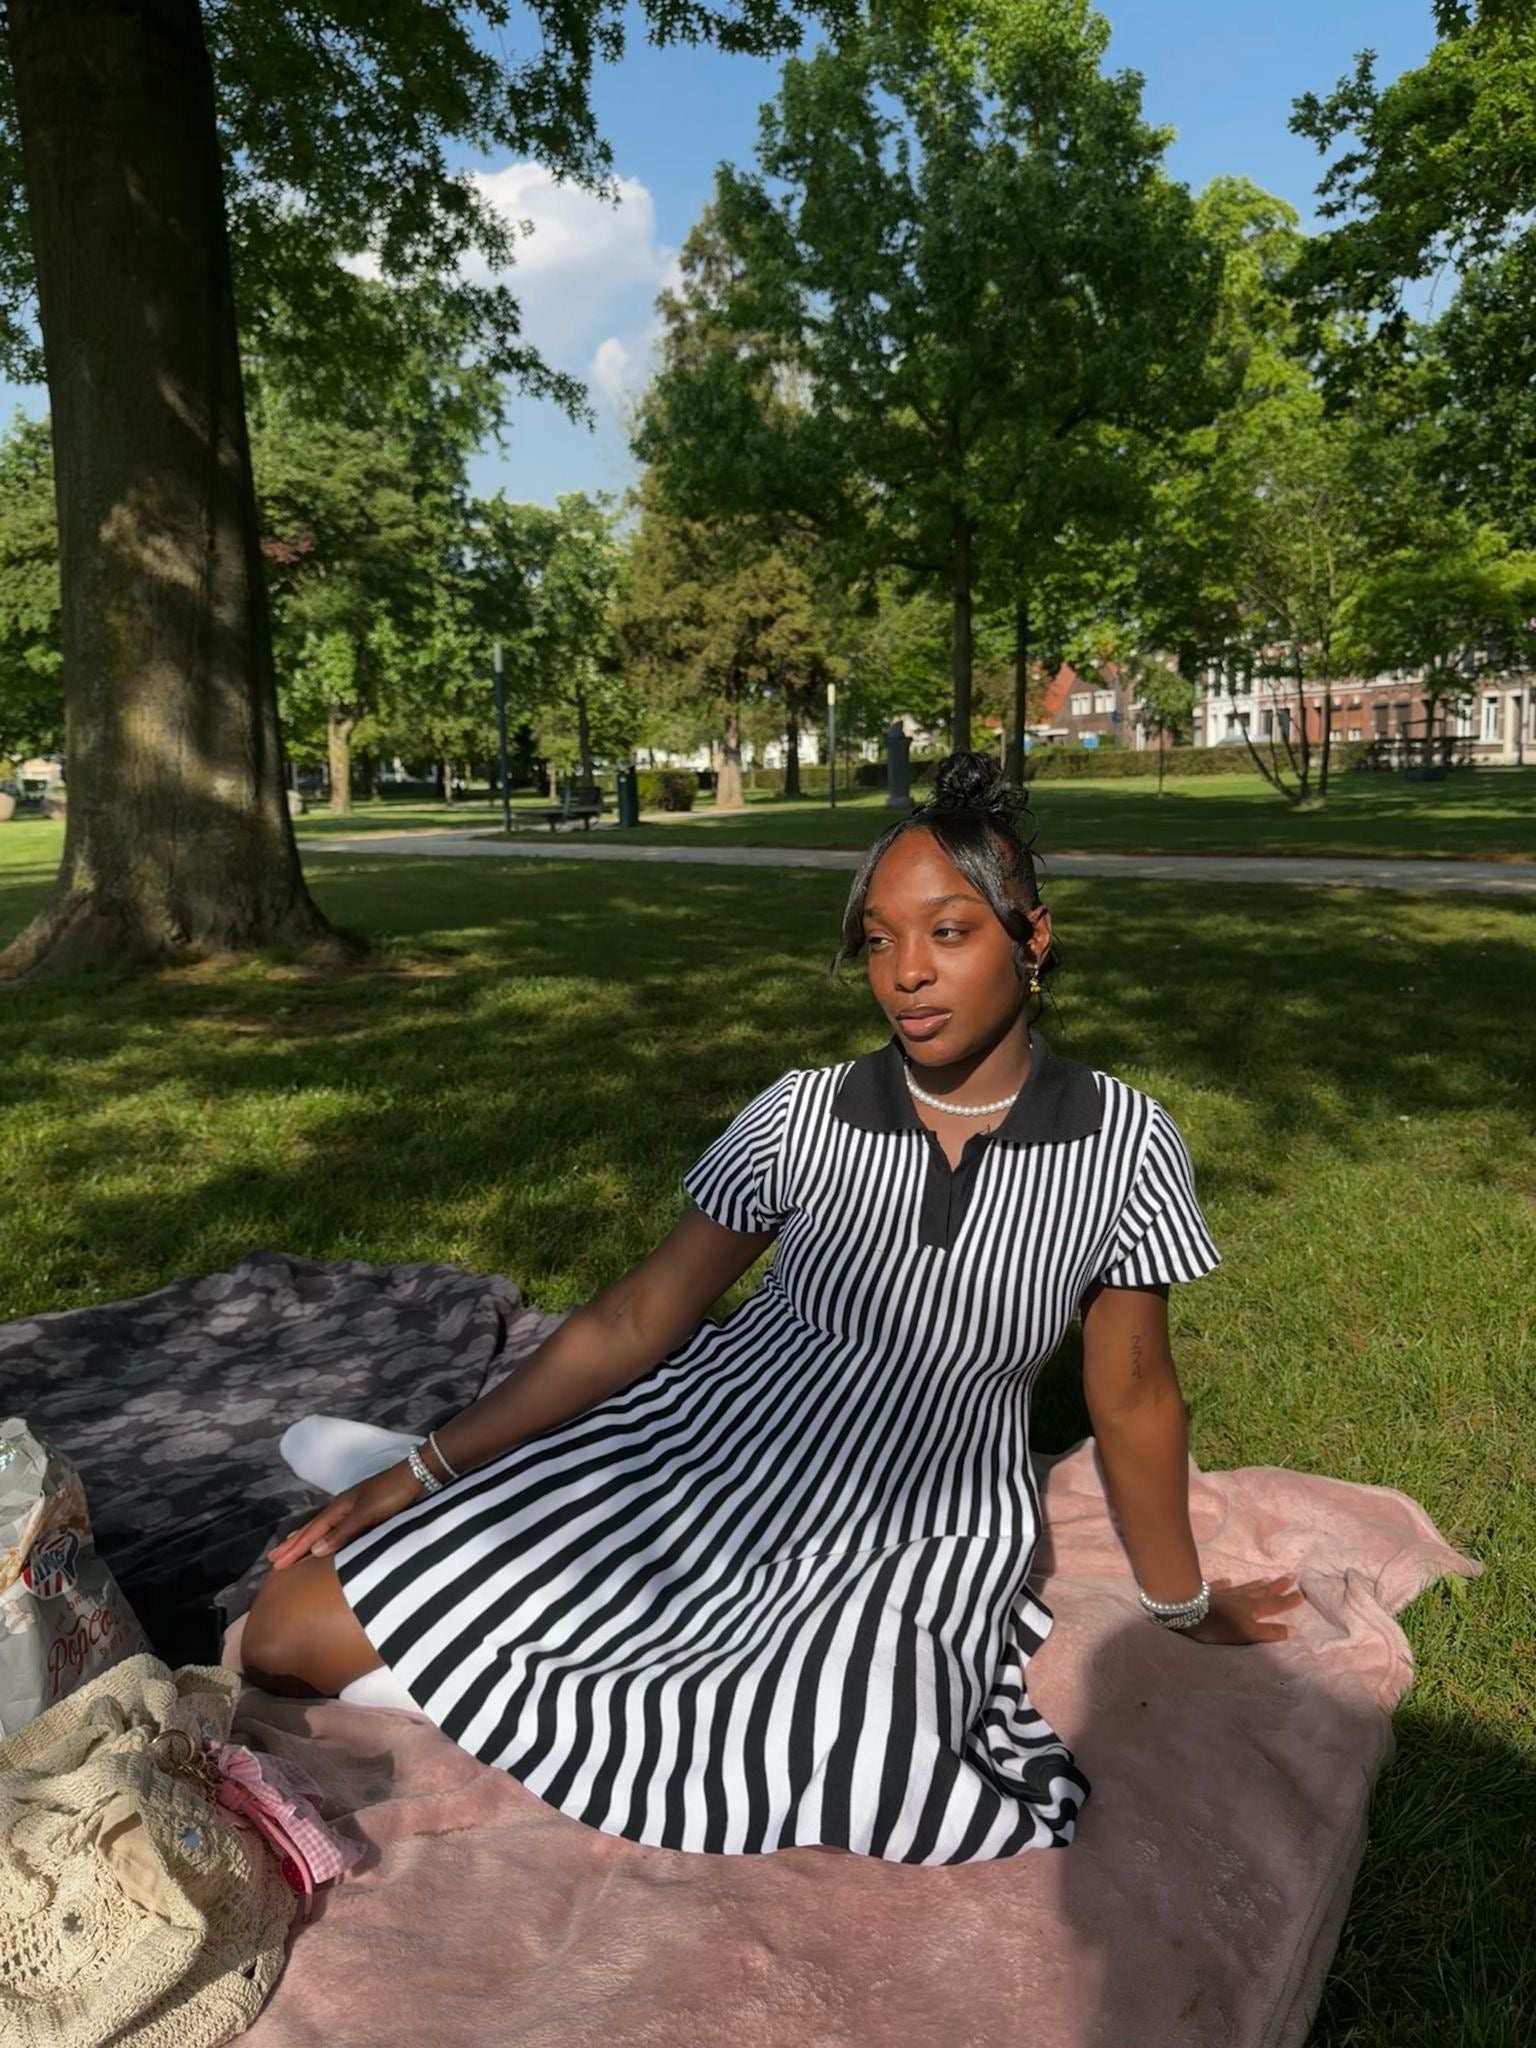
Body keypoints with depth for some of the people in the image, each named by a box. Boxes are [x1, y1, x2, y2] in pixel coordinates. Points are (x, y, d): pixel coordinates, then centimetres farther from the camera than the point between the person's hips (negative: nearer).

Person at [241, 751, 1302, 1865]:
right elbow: (635, 1322, -3)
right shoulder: (805, 1115, -10)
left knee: (848, 1822, -30)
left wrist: (1184, 1602, 14)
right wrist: (427, 1468, -6)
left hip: (918, 1538, 2)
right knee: (296, 1631, -8)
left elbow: (1133, 1399, 2)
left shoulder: (1123, 1140, -12)